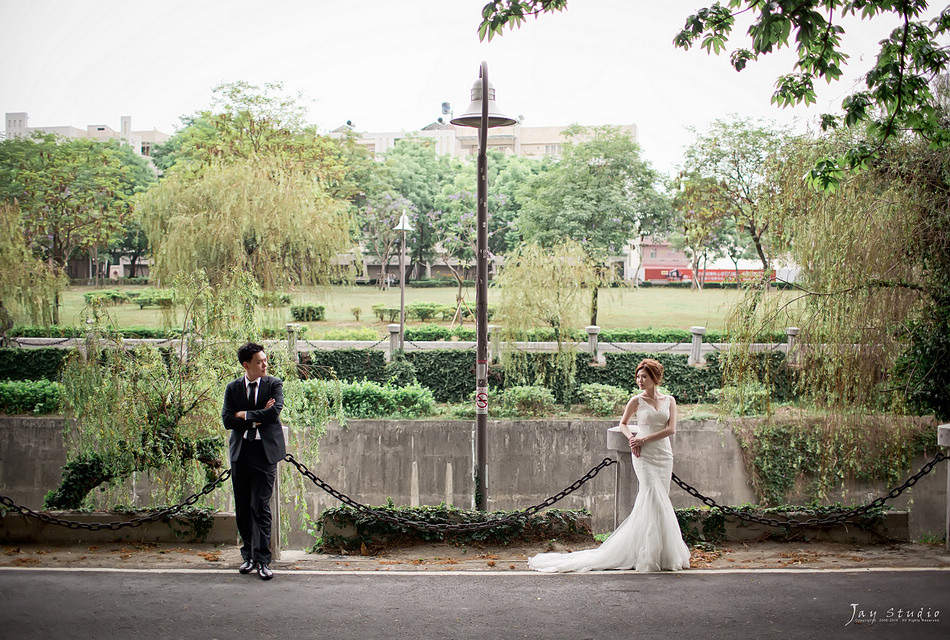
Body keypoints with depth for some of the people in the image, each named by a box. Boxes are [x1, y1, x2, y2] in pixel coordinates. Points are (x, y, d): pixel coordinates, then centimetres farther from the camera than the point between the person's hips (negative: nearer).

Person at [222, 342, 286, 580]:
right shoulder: (233, 388, 7)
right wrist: (257, 419, -11)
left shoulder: (274, 384, 2)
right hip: (240, 451, 3)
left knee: (260, 507, -8)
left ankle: (262, 560, -4)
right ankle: (249, 555, 20)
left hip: (265, 452, -3)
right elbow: (227, 420, -3)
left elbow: (275, 411, -14)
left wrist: (245, 415, -7)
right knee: (243, 508, 8)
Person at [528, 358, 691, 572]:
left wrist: (645, 439, -11)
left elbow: (671, 428, -2)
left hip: (664, 456, 3)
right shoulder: (637, 401, 2)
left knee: (660, 501, 4)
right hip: (644, 456, -3)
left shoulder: (669, 400, 7)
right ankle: (651, 555, -7)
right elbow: (623, 423, 14)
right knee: (653, 500, -13)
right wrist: (631, 438, -7)